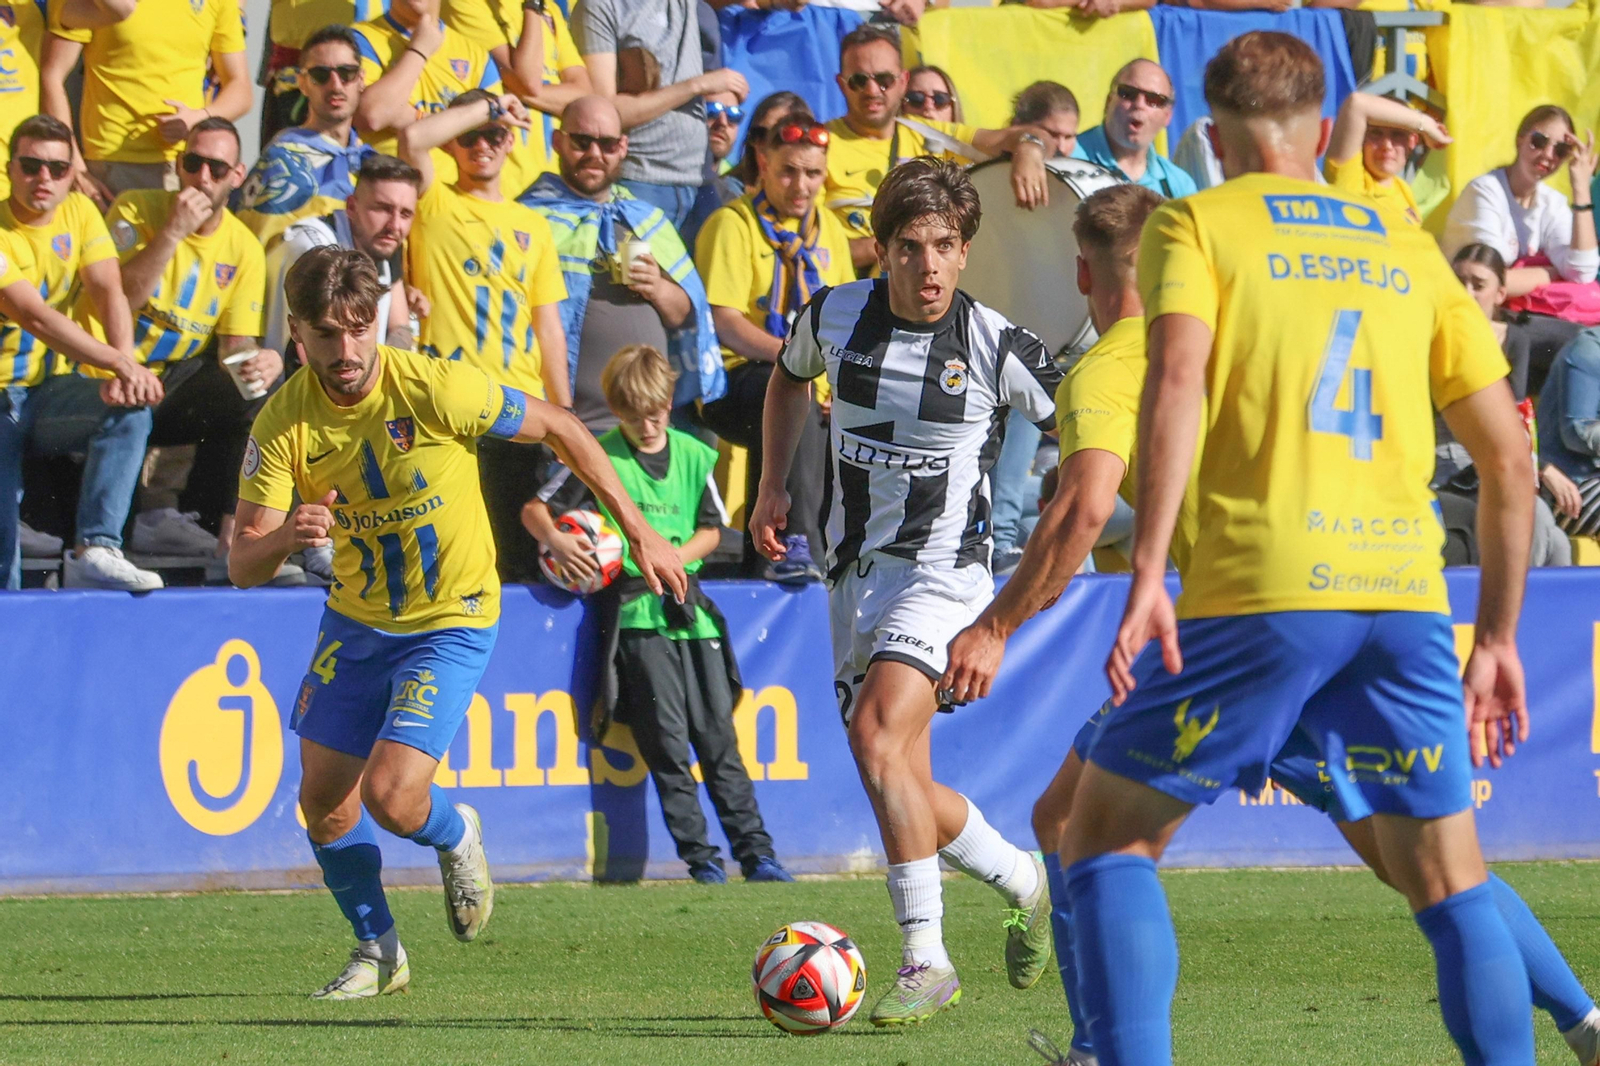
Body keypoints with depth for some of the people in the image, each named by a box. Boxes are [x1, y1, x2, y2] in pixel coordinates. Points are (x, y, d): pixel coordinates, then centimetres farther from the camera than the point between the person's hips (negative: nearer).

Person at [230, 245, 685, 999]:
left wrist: (638, 531, -5)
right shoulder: (285, 421, -15)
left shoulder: (433, 388, -24)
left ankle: (456, 838, 20)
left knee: (392, 797, -17)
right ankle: (377, 952, 29)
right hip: (355, 620, 4)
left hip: (451, 622, -4)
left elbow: (558, 429, -8)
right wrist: (285, 535, -42)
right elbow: (242, 567, -18)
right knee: (324, 801, 4)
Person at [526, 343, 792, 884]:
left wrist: (678, 553, -5)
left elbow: (711, 530, 15)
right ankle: (699, 857, -3)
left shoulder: (695, 456, 10)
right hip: (634, 610, -3)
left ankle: (756, 852, 5)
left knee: (718, 737, 3)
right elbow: (537, 508, 1)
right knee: (667, 742, -7)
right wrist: (556, 540, -20)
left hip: (687, 602, 3)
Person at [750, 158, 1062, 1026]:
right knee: (905, 790, 6)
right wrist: (772, 488, 19)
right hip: (853, 571, 5)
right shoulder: (834, 316, 0)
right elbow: (790, 376, 23)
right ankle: (1022, 881, 35)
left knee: (877, 731, -27)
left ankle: (925, 957, -23)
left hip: (943, 568, -5)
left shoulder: (993, 347, -11)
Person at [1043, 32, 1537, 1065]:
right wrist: (1500, 637, 21)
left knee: (1108, 840, 8)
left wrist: (1148, 573, -17)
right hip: (1407, 593, 3)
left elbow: (1179, 378, -12)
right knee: (1452, 884, 11)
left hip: (1261, 591, -3)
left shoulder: (1195, 224, 8)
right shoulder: (1408, 247, 19)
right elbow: (1509, 455, 15)